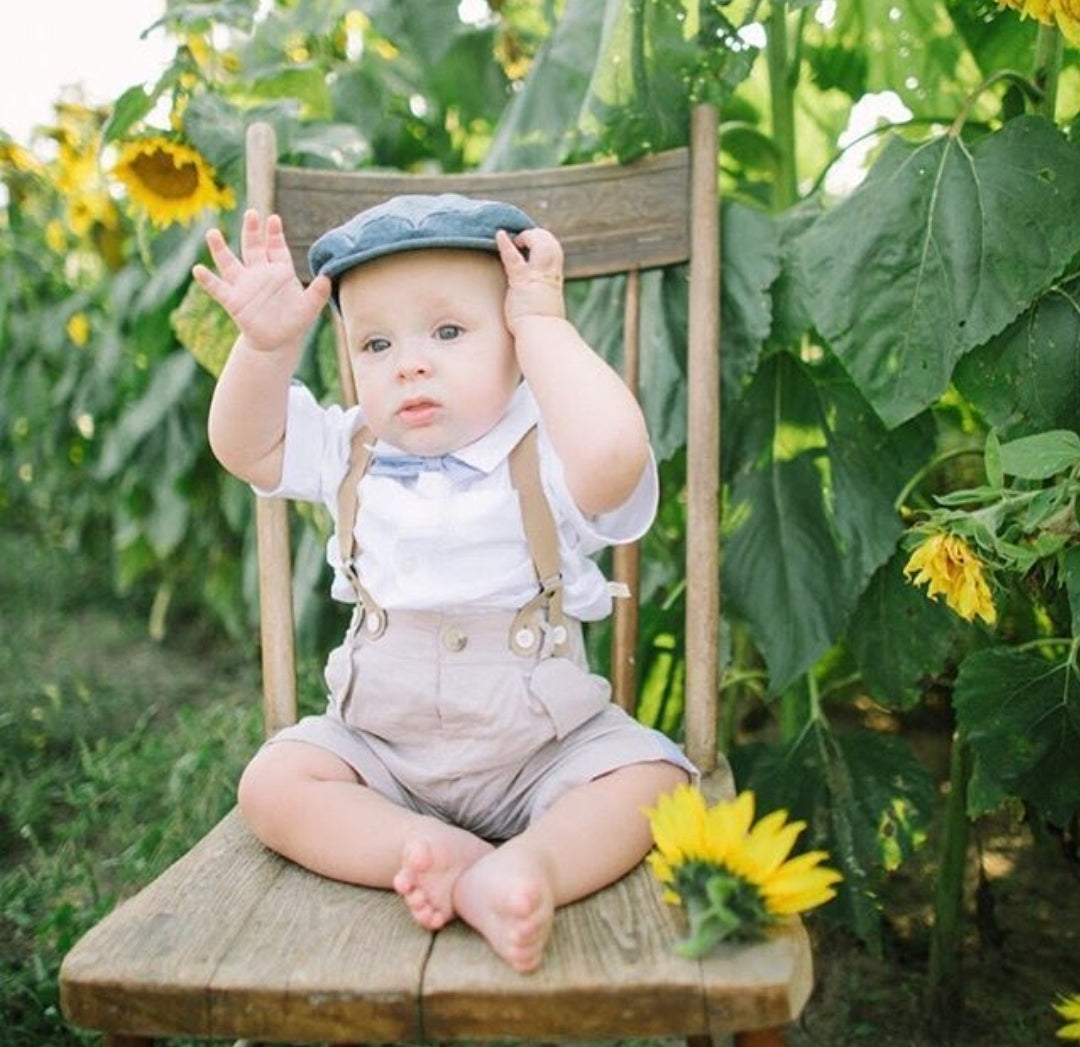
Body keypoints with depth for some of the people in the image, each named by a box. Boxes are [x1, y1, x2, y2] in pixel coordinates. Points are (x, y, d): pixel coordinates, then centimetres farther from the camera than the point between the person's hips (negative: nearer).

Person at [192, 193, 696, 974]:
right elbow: (243, 445, 3)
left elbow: (614, 450, -39)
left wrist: (544, 323, -27)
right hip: (379, 747, 4)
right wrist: (266, 345, -14)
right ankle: (434, 851, -29)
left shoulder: (543, 456, -17)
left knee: (649, 778, -23)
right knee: (274, 783, -16)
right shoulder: (352, 452, 2)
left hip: (545, 747, -3)